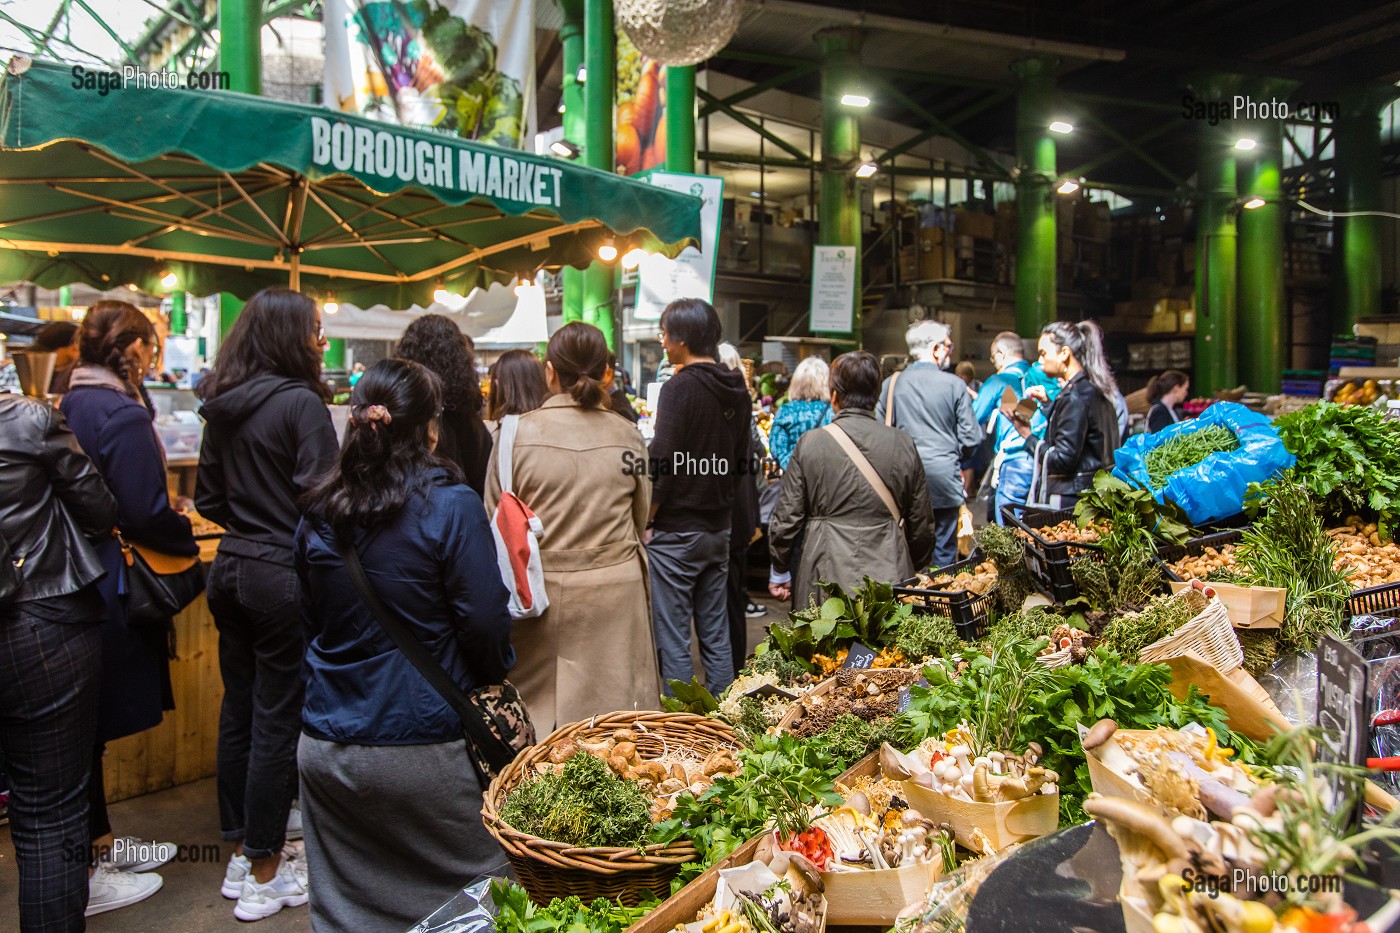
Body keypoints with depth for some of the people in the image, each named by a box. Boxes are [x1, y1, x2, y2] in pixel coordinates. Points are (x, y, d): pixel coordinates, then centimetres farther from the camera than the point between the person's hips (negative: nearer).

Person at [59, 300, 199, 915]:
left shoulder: (68, 405, 7)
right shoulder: (123, 415, -19)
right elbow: (146, 516, -20)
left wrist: (166, 514, 12)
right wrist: (190, 536, -2)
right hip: (105, 590, -9)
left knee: (84, 725, 18)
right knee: (89, 728, 3)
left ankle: (99, 845, 34)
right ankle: (85, 882, 17)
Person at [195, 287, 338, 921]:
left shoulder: (222, 406, 8)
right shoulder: (300, 402, -15)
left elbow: (207, 497, 14)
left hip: (230, 570, 8)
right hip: (283, 576, -8)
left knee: (239, 709, 16)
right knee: (277, 720, 2)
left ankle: (241, 855, 30)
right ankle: (265, 875, 15)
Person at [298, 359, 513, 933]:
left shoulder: (318, 514, 4)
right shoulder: (451, 505, -12)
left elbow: (310, 621, 15)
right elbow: (484, 621, -11)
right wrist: (491, 679, 7)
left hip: (326, 749, 5)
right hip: (422, 749, -5)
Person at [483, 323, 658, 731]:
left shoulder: (518, 433, -7)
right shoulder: (628, 436, -2)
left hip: (541, 591, -1)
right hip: (615, 591, 2)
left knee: (537, 716, 11)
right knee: (614, 720, 11)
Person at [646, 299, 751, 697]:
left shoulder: (679, 388, -15)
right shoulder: (737, 391, 8)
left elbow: (663, 464, -18)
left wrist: (646, 521, -9)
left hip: (676, 530, -8)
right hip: (719, 529, 8)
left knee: (673, 641, 1)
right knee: (716, 635, 14)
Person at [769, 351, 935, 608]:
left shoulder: (809, 443, -3)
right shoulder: (904, 445, 2)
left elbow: (787, 517, 1)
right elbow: (922, 525, 8)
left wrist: (779, 571, 14)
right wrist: (916, 573, 23)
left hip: (826, 574, -1)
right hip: (889, 574, 2)